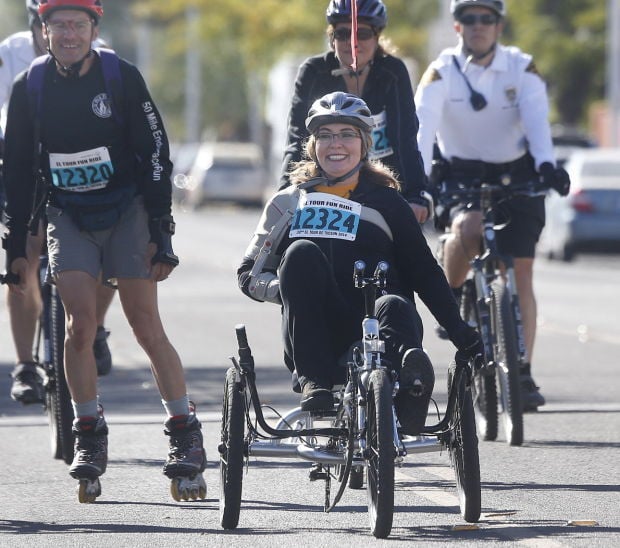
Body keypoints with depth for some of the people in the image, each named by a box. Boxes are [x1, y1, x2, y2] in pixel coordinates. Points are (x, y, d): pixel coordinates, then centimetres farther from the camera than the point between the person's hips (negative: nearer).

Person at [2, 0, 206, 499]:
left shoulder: (122, 78, -11)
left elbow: (155, 155, -6)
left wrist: (161, 234, -10)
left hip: (126, 210, -2)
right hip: (68, 216, 2)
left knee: (147, 328, -5)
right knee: (80, 324, -13)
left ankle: (186, 434, 4)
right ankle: (90, 436, -1)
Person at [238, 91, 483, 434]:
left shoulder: (386, 202, 17)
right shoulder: (289, 202, 19)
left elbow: (424, 272, 15)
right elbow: (250, 274, 17)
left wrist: (464, 336, 5)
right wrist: (287, 287, -6)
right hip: (314, 338, 1)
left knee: (396, 307, -35)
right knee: (301, 252, -27)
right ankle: (314, 383, -35)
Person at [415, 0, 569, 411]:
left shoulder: (522, 69, -7)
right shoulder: (442, 73, -10)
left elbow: (537, 119, -21)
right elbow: (423, 127, -23)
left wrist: (546, 164, -41)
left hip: (516, 176, 1)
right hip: (461, 174, -1)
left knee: (521, 272, -6)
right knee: (467, 228, -34)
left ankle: (523, 374, -1)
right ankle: (451, 297, -5)